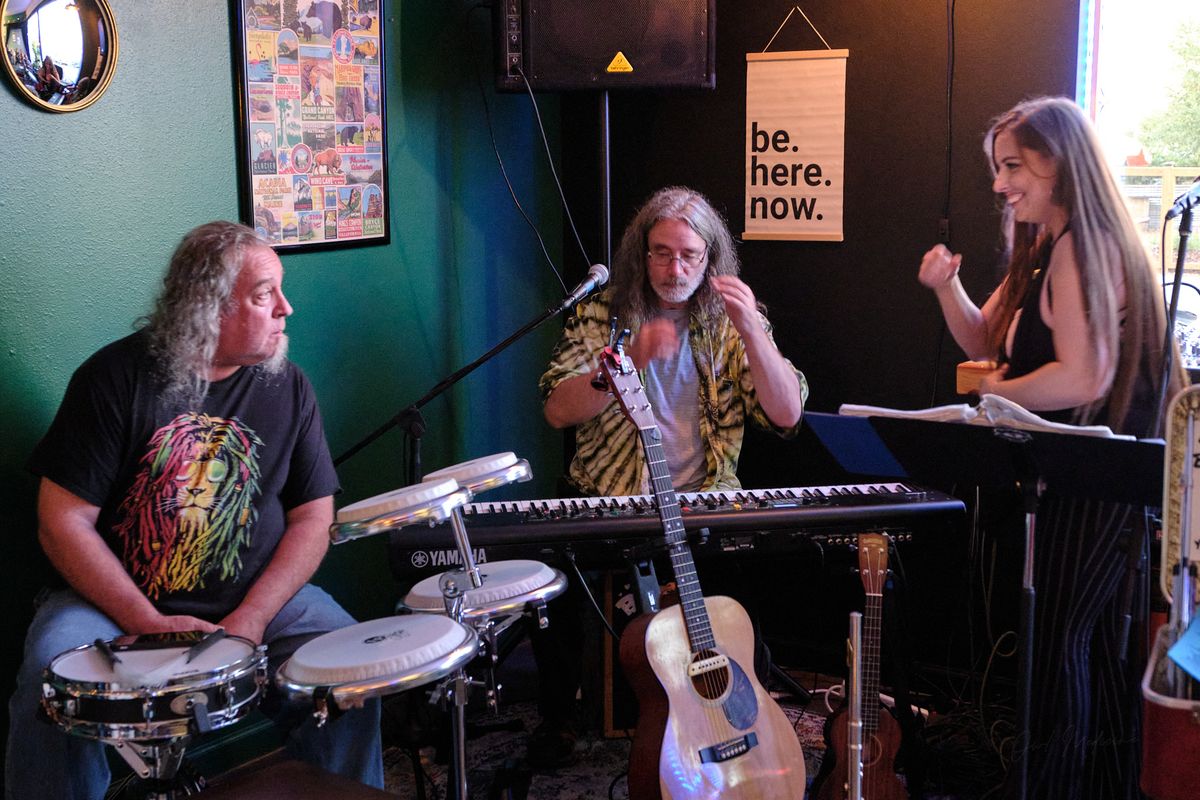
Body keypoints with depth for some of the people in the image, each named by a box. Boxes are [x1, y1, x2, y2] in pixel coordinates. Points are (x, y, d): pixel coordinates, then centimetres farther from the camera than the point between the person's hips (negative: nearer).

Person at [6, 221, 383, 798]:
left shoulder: (288, 388, 2)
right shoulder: (116, 377, -8)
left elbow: (312, 518, 2)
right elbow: (64, 522, -9)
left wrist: (251, 620, -13)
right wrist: (150, 624, -18)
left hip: (262, 596, 2)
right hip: (113, 598, -2)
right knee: (51, 684, -29)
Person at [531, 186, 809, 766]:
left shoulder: (732, 319, 5)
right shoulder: (602, 313, 3)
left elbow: (786, 415, -6)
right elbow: (557, 411, -8)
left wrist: (750, 330, -18)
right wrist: (631, 361, -21)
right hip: (608, 500, 0)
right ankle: (558, 712, 0)